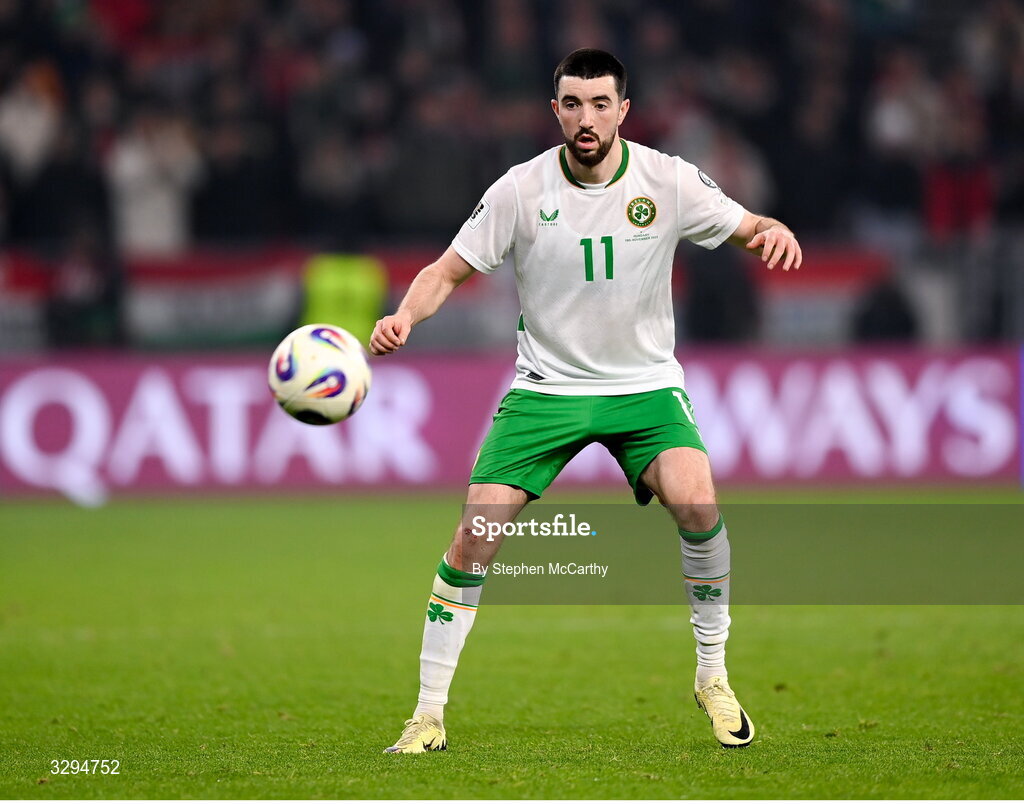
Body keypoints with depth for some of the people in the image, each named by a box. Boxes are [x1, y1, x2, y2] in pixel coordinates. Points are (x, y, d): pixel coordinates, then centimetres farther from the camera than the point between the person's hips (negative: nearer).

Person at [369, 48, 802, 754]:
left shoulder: (667, 181, -7)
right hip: (547, 387, 0)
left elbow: (748, 229, 2)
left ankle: (714, 677, -6)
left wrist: (774, 232, -23)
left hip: (646, 384, 0)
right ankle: (429, 715, -1)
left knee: (696, 501, -26)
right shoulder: (521, 191, -8)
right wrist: (404, 316, -23)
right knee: (475, 533, -13)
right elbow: (448, 271, -3)